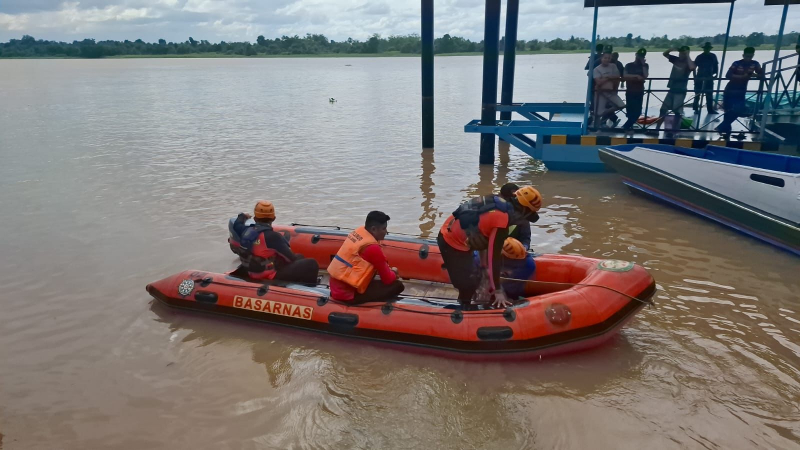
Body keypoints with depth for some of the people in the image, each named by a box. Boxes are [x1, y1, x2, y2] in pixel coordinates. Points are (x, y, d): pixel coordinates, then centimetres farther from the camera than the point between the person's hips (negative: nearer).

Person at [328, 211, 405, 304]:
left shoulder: (359, 230, 4)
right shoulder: (372, 248, -20)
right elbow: (387, 279, -9)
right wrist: (394, 273, 12)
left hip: (336, 287, 9)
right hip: (346, 293, -9)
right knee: (397, 285, -8)